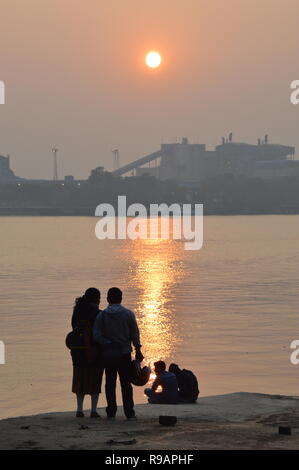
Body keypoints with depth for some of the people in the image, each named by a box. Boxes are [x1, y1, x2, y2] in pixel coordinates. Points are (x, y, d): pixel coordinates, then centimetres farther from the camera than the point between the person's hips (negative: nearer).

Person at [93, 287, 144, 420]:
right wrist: (138, 350, 8)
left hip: (108, 354, 0)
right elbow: (135, 334, 0)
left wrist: (107, 344, 1)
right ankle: (129, 413, -3)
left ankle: (111, 412, 6)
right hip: (124, 353, 0)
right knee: (126, 384, 2)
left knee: (110, 383, 7)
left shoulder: (101, 315, -2)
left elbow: (97, 336, -9)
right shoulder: (128, 314, -2)